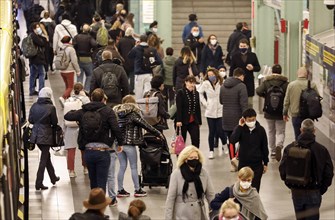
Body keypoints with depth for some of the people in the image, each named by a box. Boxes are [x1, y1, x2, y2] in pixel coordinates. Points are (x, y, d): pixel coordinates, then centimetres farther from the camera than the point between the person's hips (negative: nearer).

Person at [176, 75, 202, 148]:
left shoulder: (196, 93, 10)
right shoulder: (180, 93, -6)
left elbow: (198, 109, 14)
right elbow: (179, 108, -14)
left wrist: (199, 122, 13)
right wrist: (178, 120, -21)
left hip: (194, 122, 4)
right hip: (183, 121, -4)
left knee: (196, 140, -6)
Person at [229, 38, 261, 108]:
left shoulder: (253, 56, 6)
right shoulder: (235, 56, 3)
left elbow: (258, 68, 9)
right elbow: (231, 70, 2)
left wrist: (253, 68, -13)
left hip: (249, 82, 1)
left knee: (249, 103, 5)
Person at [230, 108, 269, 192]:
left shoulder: (260, 130, -4)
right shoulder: (240, 129, -6)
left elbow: (264, 147, 4)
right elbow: (233, 140, -24)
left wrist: (265, 163, 6)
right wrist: (240, 126, -22)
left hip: (257, 164, 0)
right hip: (243, 164, 0)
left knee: (255, 188, 1)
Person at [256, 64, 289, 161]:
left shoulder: (266, 82, -2)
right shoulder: (285, 83, -6)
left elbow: (258, 91, -16)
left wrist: (265, 95, 4)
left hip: (269, 113, 2)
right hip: (281, 113, -2)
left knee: (271, 132, 17)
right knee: (280, 132, 4)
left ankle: (273, 152, 23)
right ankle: (279, 146, -25)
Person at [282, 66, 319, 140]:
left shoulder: (291, 85, -4)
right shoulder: (312, 85, -7)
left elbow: (286, 101, 1)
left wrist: (285, 113, 11)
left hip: (295, 115, 0)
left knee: (298, 136, 7)